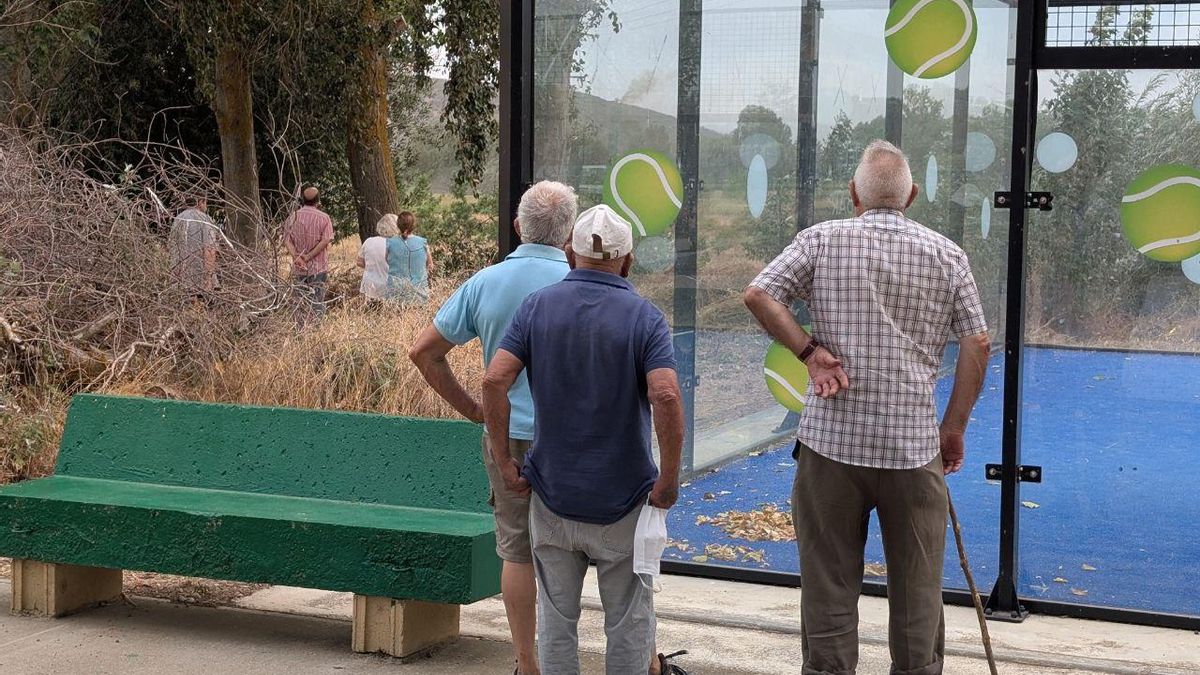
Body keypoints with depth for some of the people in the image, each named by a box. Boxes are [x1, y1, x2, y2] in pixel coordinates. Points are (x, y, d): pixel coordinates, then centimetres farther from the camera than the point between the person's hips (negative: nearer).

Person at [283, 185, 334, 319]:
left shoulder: (293, 217, 3)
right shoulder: (323, 218, -5)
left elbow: (286, 239, -4)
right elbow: (325, 240, -13)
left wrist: (296, 256, -14)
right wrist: (309, 256, -13)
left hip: (298, 268, 3)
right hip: (318, 267, -3)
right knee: (317, 302, 0)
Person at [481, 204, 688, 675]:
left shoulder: (537, 306, -1)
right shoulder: (644, 317, -8)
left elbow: (494, 381, -12)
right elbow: (666, 397, -23)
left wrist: (504, 461, -4)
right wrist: (669, 479, -14)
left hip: (552, 496, 2)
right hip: (622, 501, -2)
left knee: (556, 618, 13)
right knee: (628, 624, 10)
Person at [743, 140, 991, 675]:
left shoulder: (823, 239, 0)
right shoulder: (947, 255, 4)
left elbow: (757, 295, -9)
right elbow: (977, 344, 3)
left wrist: (808, 350, -5)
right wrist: (954, 429, 9)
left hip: (832, 440, -1)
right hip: (915, 445, 1)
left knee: (829, 586, 9)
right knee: (917, 591, 11)